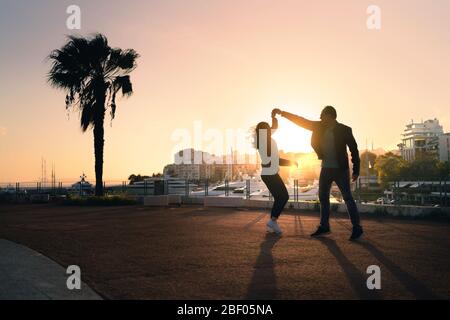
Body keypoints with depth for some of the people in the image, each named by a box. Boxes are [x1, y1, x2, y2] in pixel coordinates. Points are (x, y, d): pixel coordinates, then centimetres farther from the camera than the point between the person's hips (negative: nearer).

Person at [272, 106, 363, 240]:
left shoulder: (344, 130, -12)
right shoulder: (319, 127, 1)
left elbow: (354, 150, -8)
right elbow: (301, 121, 3)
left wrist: (356, 170, -11)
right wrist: (282, 113, -2)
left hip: (341, 169, -6)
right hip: (326, 168, 6)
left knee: (348, 198, -6)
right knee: (323, 197, 12)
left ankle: (357, 228, 2)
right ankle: (324, 226, 24)